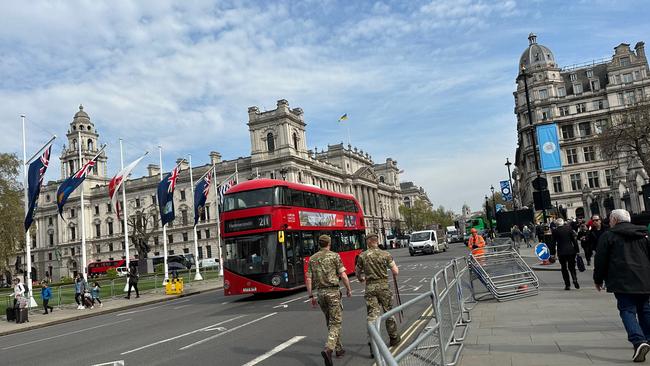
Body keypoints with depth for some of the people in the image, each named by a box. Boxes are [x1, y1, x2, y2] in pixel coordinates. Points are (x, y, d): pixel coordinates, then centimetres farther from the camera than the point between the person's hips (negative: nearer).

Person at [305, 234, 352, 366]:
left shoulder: (312, 259, 7)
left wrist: (311, 296, 9)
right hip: (333, 292, -5)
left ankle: (339, 349, 28)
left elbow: (308, 279, 3)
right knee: (335, 323, -3)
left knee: (330, 322, 19)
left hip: (321, 292, 5)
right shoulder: (334, 256, -5)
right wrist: (348, 289, 5)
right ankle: (328, 349, -22)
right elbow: (343, 275, -9)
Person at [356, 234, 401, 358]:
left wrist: (362, 278, 30)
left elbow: (358, 272, 10)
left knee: (372, 315, 1)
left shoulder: (362, 256, -1)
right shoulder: (386, 254, -5)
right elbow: (395, 272, -4)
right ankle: (394, 338, 33)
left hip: (370, 287, 0)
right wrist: (394, 276, 18)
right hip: (383, 285, 0)